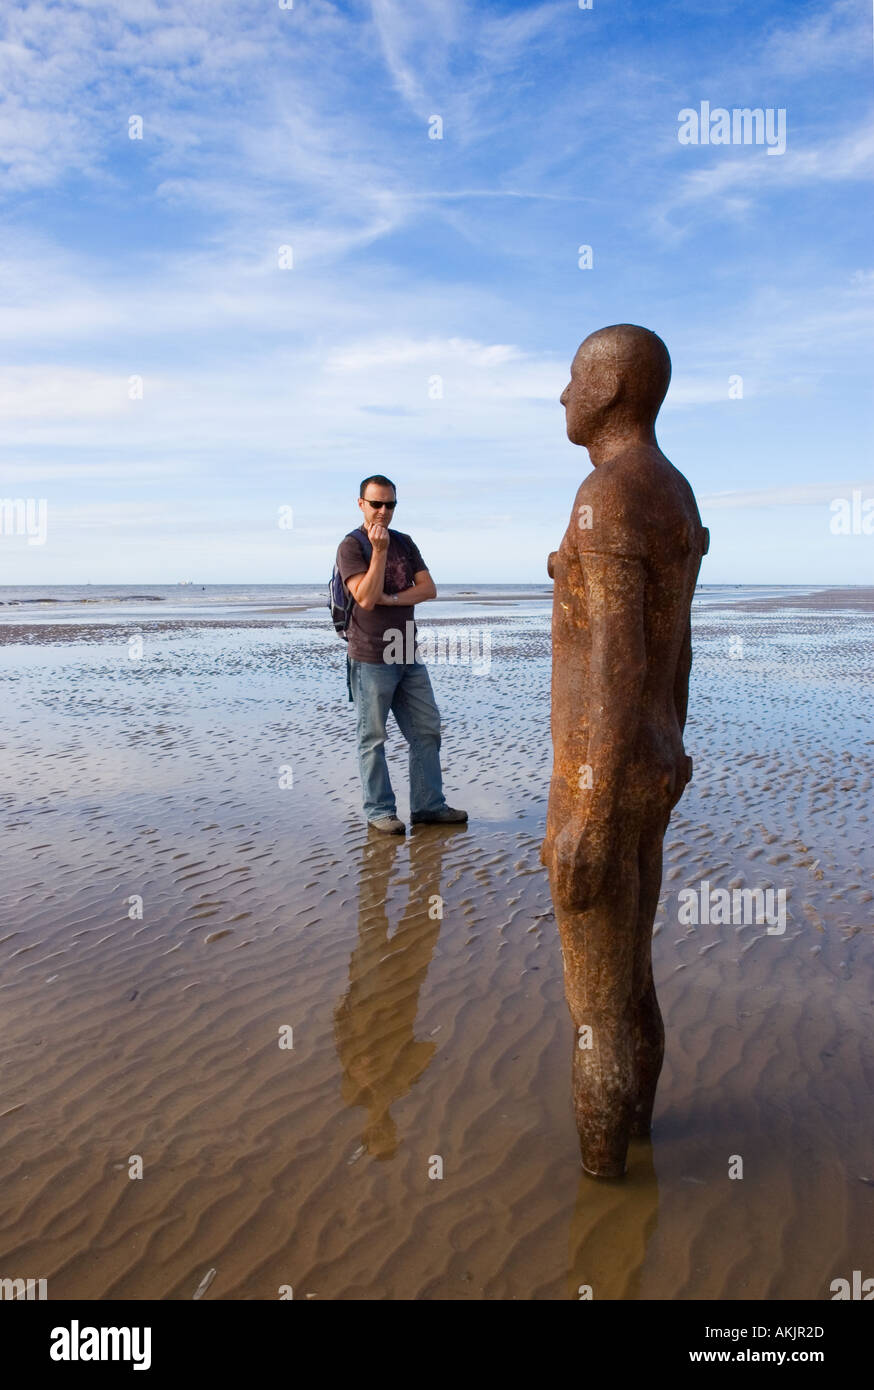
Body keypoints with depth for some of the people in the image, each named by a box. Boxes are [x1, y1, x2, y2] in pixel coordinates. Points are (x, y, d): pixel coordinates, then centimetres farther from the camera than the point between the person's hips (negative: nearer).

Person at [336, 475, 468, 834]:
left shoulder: (404, 543, 12)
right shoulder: (351, 547, -7)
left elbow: (428, 589, 2)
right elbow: (366, 599, -19)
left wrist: (391, 598, -12)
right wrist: (379, 551, -20)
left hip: (408, 656, 7)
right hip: (371, 658, -6)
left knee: (427, 730, 8)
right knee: (373, 738, 1)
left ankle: (428, 806, 15)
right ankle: (379, 811, 10)